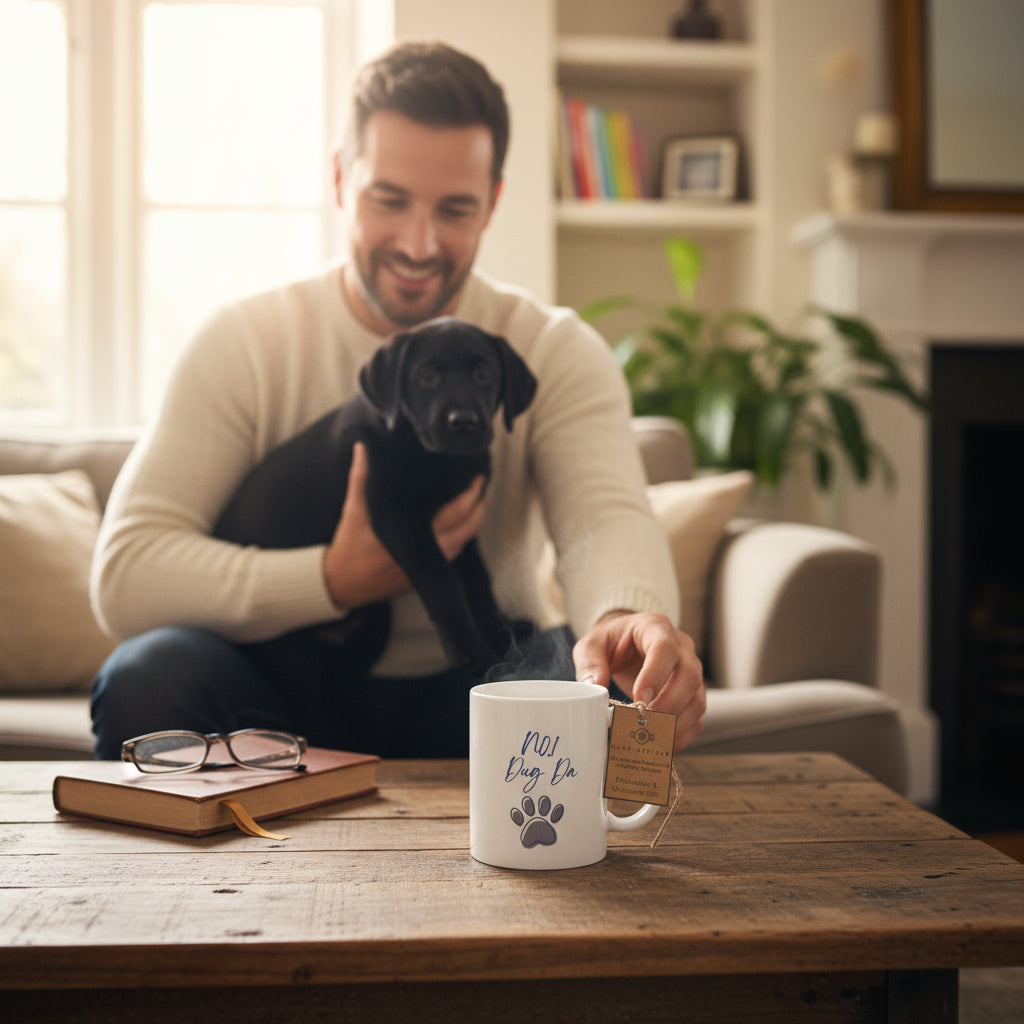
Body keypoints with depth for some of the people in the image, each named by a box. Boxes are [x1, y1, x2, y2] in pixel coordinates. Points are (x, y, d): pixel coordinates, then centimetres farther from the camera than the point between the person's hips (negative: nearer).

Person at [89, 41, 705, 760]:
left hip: (478, 698, 0)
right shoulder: (241, 346, -5)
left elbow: (607, 514, -22)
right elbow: (124, 574, -14)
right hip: (291, 693, 1)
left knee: (626, 685, -31)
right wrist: (338, 579, -25)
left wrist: (627, 619, -47)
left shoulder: (556, 352, -3)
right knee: (149, 674, -30)